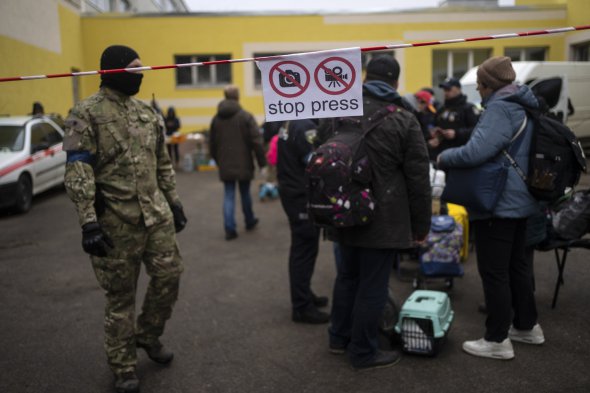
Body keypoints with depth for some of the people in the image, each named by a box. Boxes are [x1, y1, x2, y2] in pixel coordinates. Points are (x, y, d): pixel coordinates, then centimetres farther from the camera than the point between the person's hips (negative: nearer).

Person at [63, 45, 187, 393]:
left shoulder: (147, 113, 12)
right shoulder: (87, 113, -9)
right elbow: (78, 172, -15)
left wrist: (174, 202, 17)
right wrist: (89, 222, -21)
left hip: (157, 214, 6)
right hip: (116, 220, -6)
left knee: (169, 275, 7)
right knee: (121, 294, 5)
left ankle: (148, 334, 33)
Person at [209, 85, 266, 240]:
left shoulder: (216, 118, 4)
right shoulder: (245, 116, -10)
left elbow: (212, 144, 11)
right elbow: (256, 141, -14)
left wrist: (218, 161, 22)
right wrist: (262, 161, -7)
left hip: (225, 165, 2)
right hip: (243, 163, -2)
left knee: (229, 196, 4)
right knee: (245, 193, 14)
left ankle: (230, 228, -3)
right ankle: (249, 221, 31)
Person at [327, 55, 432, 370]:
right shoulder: (403, 121, -9)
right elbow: (418, 180, -8)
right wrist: (421, 225, 2)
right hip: (383, 219, -6)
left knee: (347, 275, 21)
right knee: (372, 286, 5)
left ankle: (339, 337, 34)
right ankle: (363, 352, 17)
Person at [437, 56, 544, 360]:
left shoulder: (500, 108, -18)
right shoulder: (522, 106, 14)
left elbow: (476, 152, -29)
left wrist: (444, 158, -12)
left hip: (498, 203, -10)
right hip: (518, 200, 10)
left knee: (494, 271, -2)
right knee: (517, 264, 19)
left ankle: (498, 340, 7)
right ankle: (527, 326, 32)